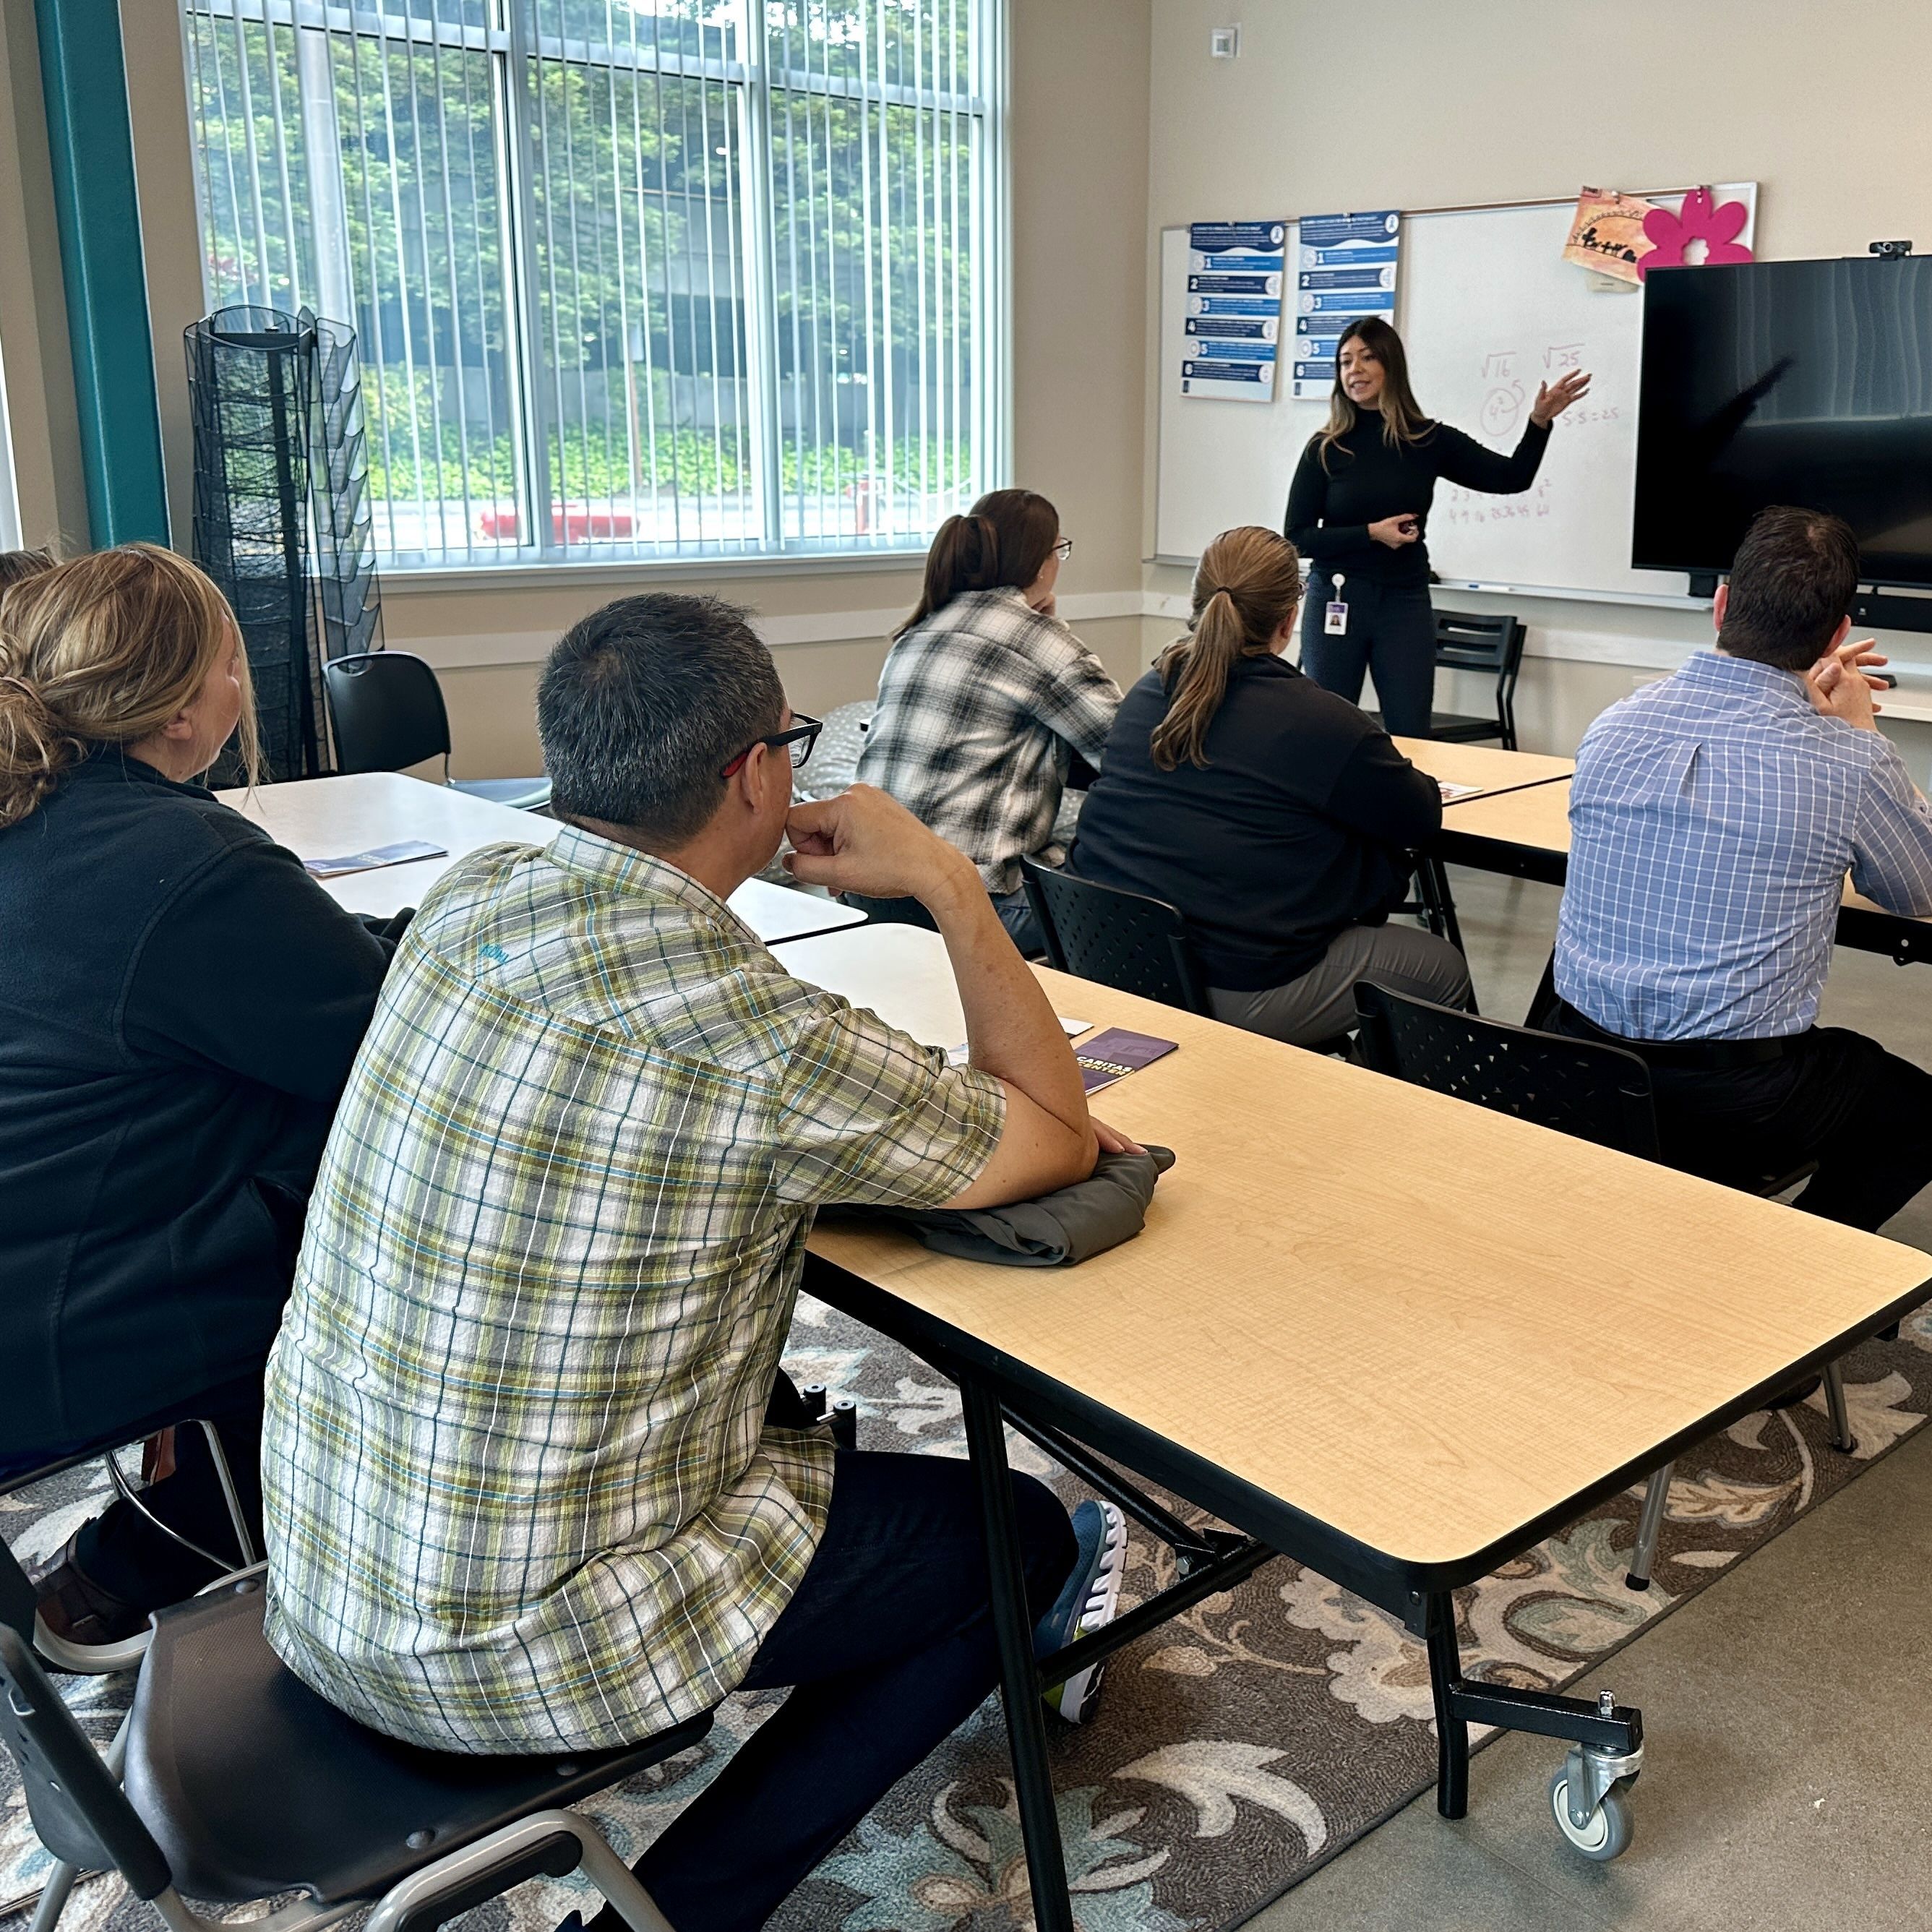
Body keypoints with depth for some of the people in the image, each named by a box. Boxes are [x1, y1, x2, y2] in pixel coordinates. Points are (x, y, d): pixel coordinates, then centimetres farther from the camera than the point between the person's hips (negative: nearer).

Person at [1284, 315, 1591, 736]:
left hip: (1405, 603, 1)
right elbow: (1297, 538, -4)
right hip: (1336, 603, -1)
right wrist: (1371, 533, -13)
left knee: (1410, 739, 1)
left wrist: (1539, 422, -8)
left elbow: (1512, 477, 7)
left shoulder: (1430, 441, 3)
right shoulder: (1325, 449, -2)